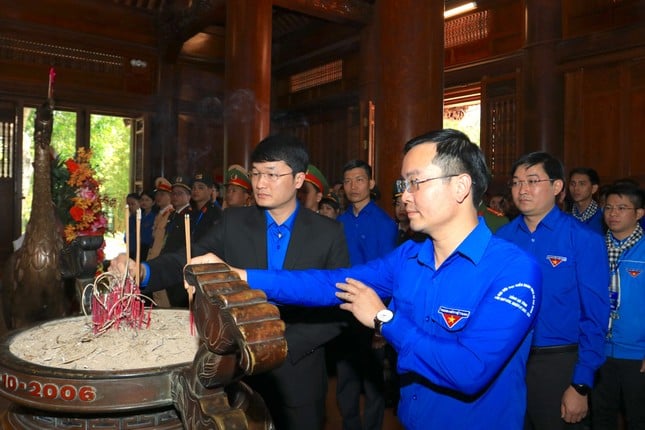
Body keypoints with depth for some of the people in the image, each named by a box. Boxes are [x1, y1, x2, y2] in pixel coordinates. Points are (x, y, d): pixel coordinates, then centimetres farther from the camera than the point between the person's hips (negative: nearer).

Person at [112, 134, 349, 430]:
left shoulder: (329, 233, -5)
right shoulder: (234, 222, 1)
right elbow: (189, 260, -9)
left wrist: (285, 345, -13)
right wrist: (142, 271, -28)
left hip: (297, 376, -1)